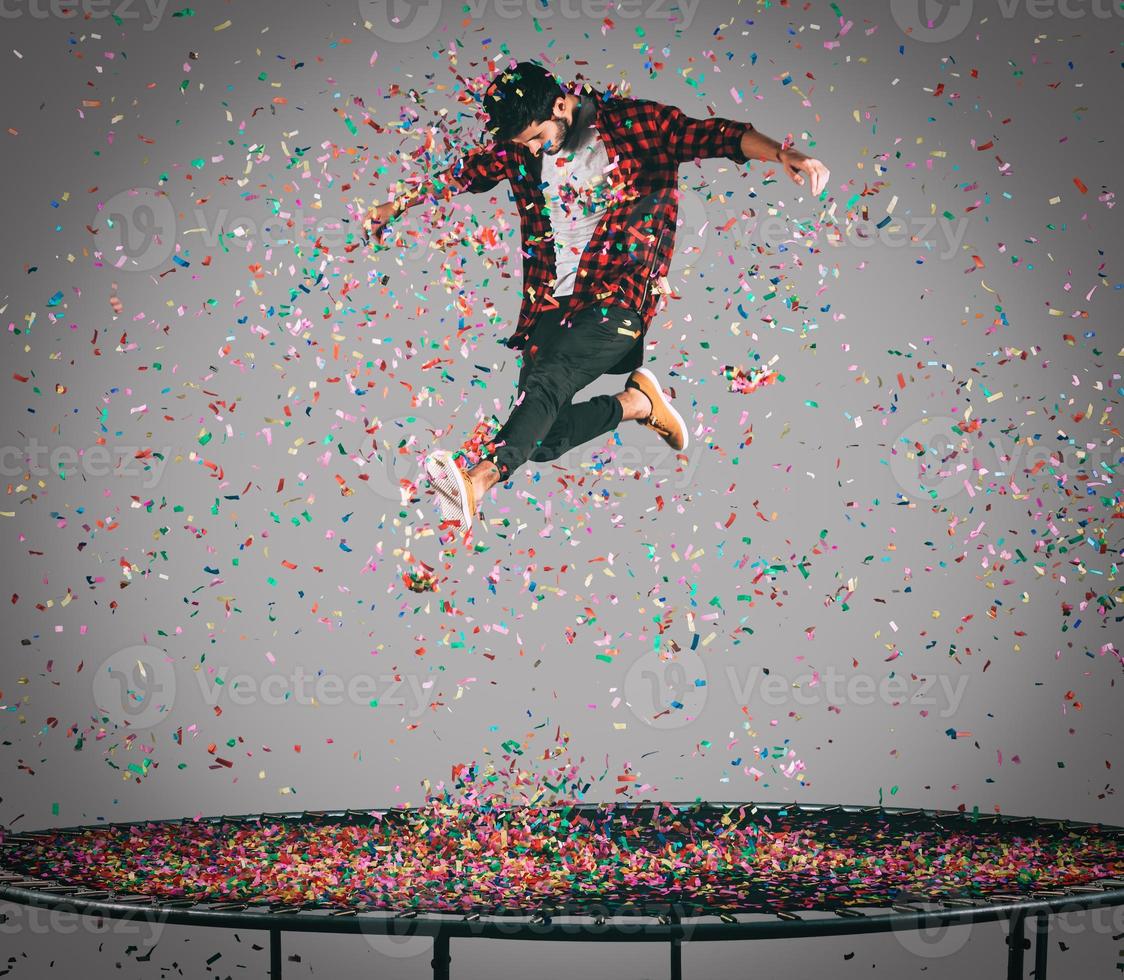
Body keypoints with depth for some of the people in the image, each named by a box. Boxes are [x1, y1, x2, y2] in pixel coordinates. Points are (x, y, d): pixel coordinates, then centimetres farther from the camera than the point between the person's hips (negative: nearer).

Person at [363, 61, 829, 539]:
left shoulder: (631, 122, -3)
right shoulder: (518, 144, 10)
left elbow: (715, 135, -11)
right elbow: (465, 172, 27)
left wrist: (784, 154, -27)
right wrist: (398, 204, 31)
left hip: (617, 296, -5)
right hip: (553, 302, 6)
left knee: (547, 380, -31)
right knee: (540, 436, -14)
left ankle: (481, 478, -51)